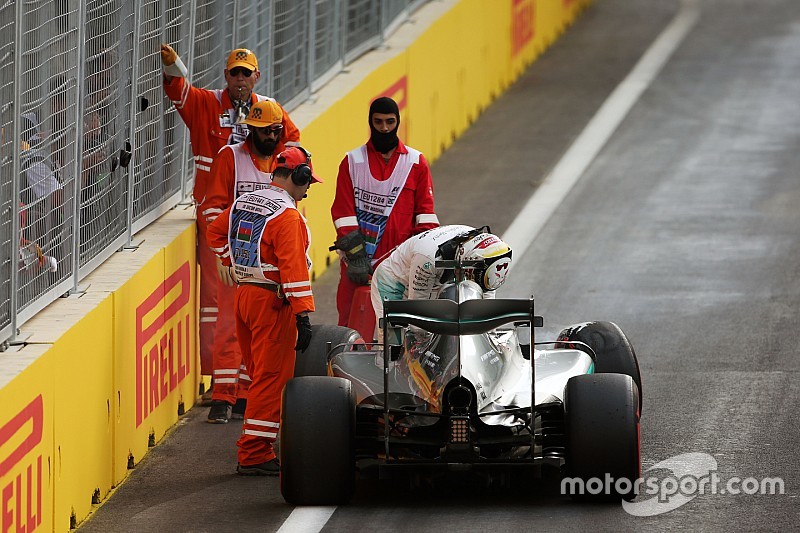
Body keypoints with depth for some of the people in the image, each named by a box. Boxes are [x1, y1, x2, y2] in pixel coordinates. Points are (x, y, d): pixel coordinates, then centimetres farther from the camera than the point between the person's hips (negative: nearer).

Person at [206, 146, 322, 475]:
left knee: (260, 376, 16)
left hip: (244, 295, 9)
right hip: (272, 301, -9)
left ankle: (254, 447, 19)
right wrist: (303, 314, -23)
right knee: (271, 378, -5)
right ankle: (254, 455, -6)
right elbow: (293, 268, -22)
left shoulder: (243, 203, 10)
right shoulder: (287, 216, -16)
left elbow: (216, 233, 26)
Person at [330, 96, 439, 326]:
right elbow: (343, 212, 2)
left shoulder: (416, 163, 10)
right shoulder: (352, 162, 7)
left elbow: (425, 212, 8)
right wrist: (356, 255, -8)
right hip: (358, 263, 0)